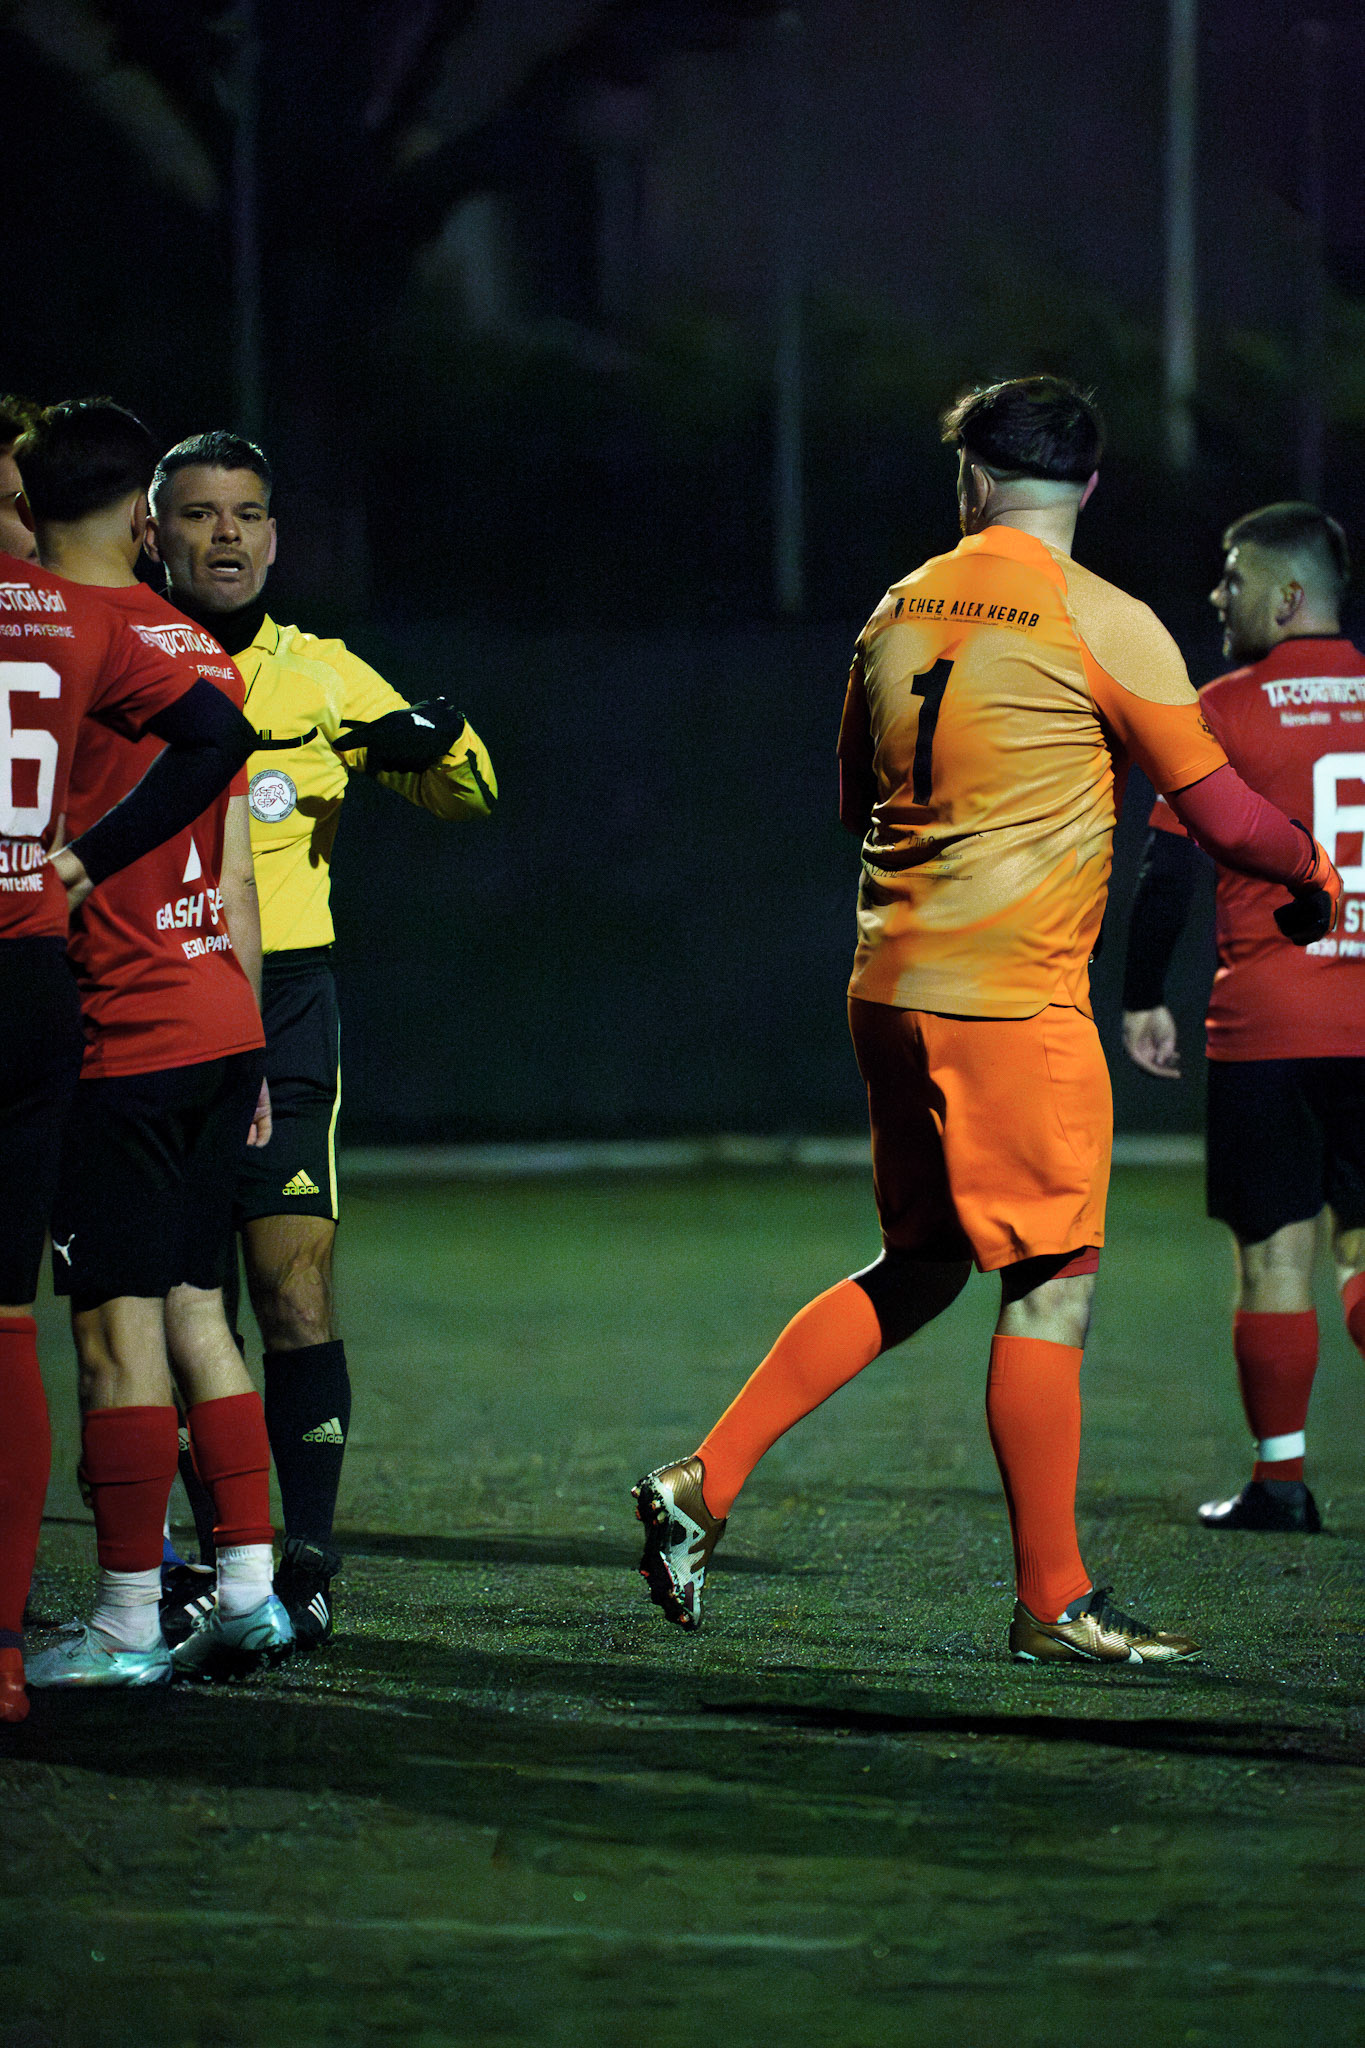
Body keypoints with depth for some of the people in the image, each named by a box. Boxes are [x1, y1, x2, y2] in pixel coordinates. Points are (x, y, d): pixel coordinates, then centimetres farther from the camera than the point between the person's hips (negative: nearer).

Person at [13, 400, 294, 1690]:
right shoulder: (200, 654, 11)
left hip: (112, 1039, -7)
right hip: (219, 1028, 7)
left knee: (118, 1331, -4)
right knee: (194, 1313, 14)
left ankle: (127, 1626, -2)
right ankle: (248, 1588, 13)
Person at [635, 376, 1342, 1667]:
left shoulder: (899, 612, 9)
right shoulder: (1103, 626, -9)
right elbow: (1221, 815, -4)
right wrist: (1311, 871, 16)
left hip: (892, 986, 7)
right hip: (1015, 1001, -7)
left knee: (919, 1268, 17)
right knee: (1054, 1283, 0)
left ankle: (704, 1483, 10)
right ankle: (1053, 1601, 4)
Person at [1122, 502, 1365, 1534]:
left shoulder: (1226, 711, -4)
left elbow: (1170, 869, -6)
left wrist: (1142, 999, 4)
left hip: (1266, 1023, -3)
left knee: (1276, 1255, 2)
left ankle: (1281, 1478, 4)